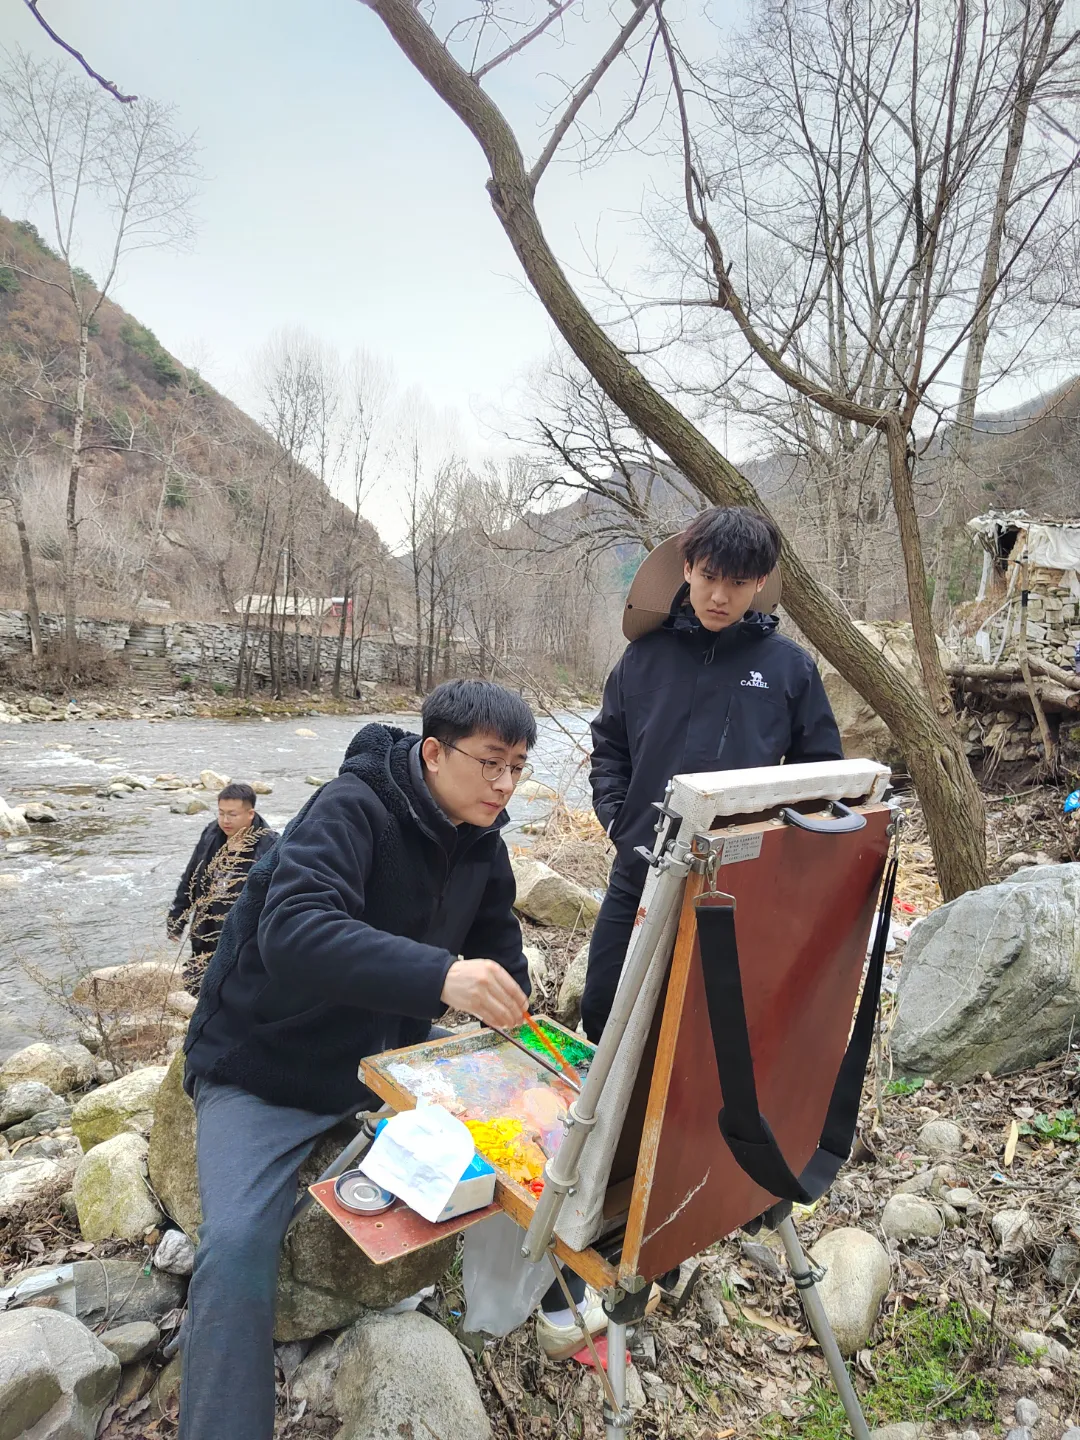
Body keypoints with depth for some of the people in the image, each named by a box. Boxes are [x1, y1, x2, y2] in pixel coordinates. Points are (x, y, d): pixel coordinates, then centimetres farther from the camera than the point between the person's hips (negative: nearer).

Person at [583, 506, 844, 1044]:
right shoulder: (646, 655, 2)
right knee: (601, 1015, 12)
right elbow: (608, 746, 12)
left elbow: (821, 768, 5)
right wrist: (615, 815, 0)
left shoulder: (790, 666, -2)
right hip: (639, 874, 2)